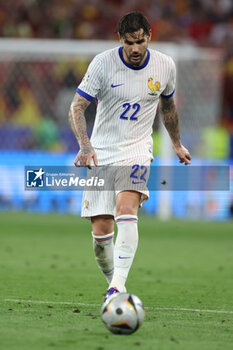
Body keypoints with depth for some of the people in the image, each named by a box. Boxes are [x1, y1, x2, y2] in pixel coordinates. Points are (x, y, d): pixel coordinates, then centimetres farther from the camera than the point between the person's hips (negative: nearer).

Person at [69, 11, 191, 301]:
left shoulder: (165, 66, -1)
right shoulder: (103, 63, -10)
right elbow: (76, 107, -11)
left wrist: (176, 143, 30)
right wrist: (85, 144, -28)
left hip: (137, 149, 0)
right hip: (101, 152, 0)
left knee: (126, 210, -27)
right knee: (101, 231, -5)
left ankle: (118, 285, -35)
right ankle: (113, 282, 20)